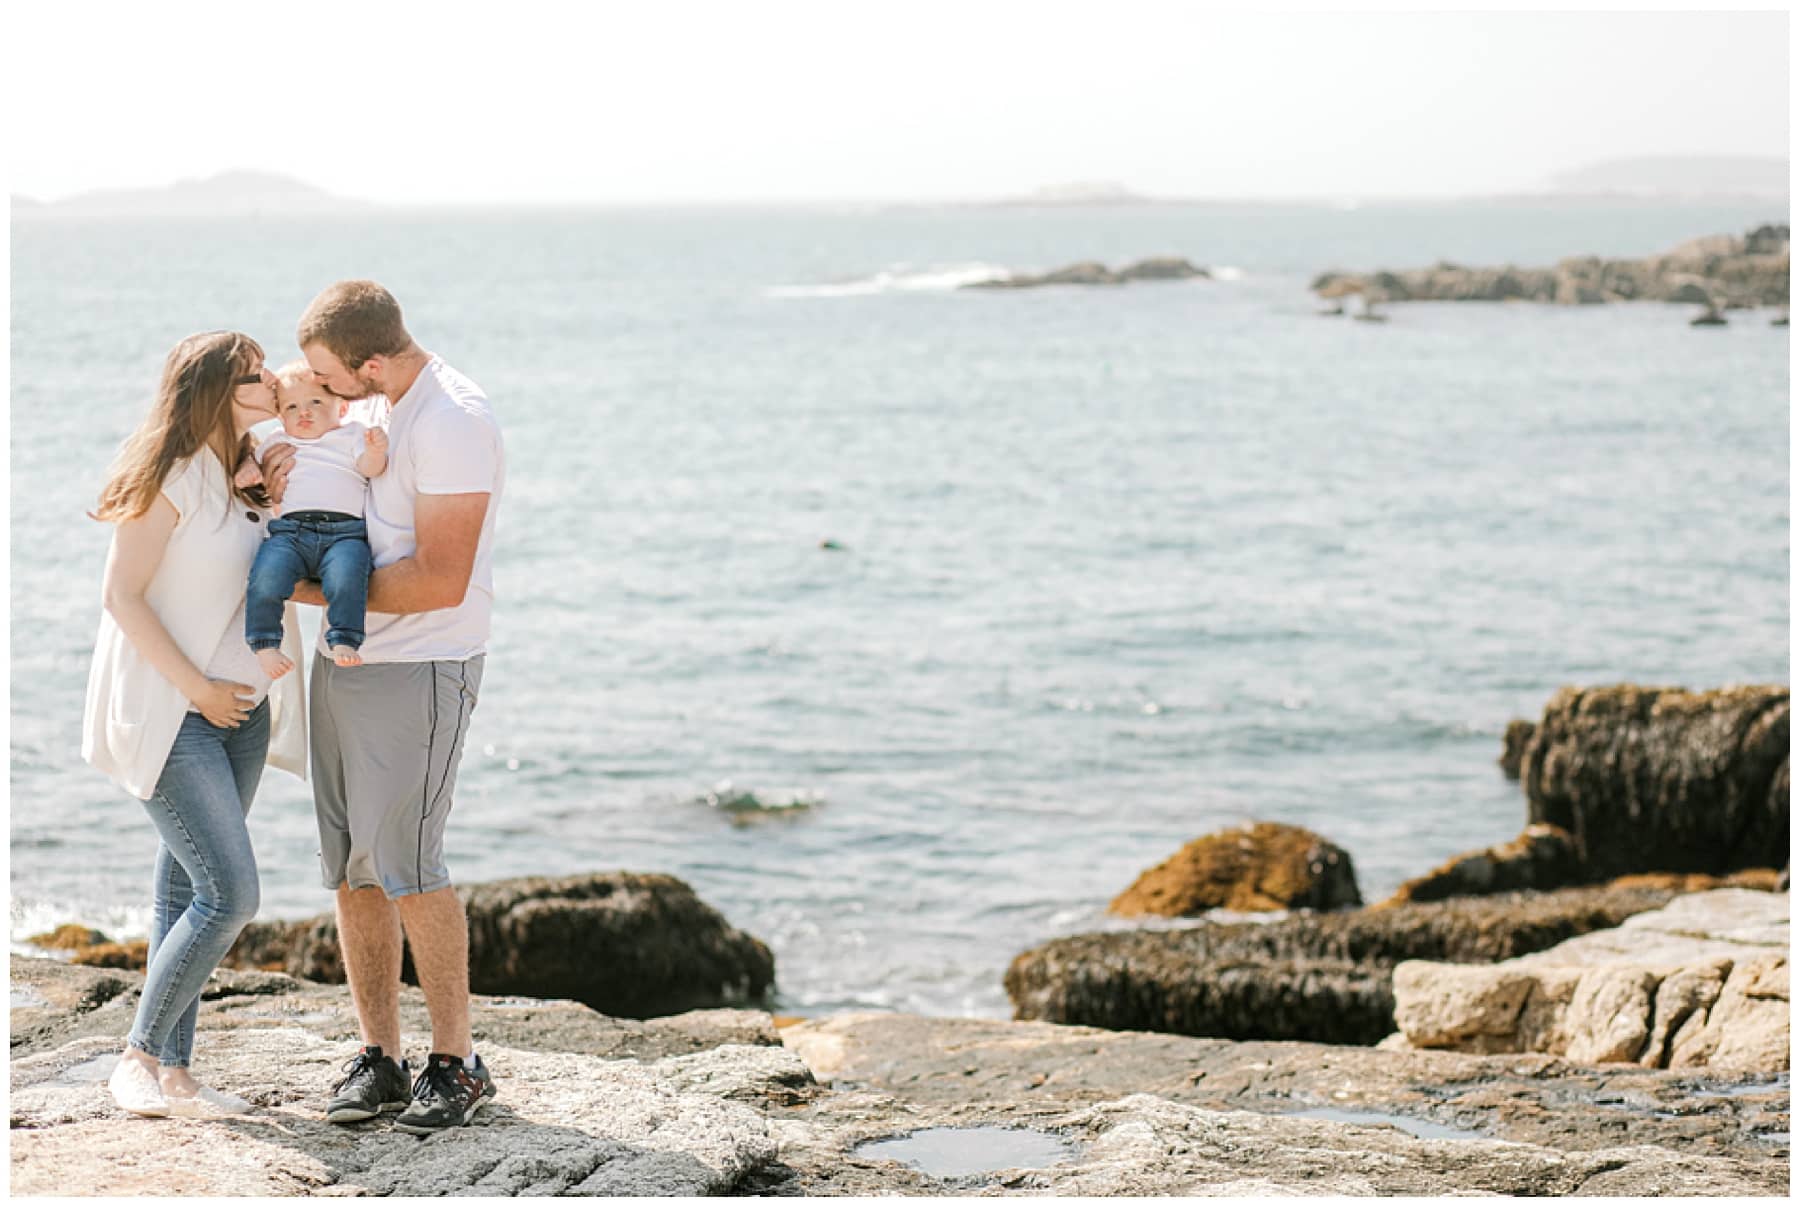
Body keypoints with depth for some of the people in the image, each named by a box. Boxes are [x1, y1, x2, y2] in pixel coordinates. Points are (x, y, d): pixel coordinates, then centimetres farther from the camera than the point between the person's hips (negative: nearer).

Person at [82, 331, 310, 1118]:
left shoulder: (248, 480, 11)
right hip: (170, 718, -8)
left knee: (188, 891, 9)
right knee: (229, 894, -13)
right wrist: (198, 689, -15)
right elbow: (120, 595, -13)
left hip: (240, 713, 8)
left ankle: (174, 1072, 13)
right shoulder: (168, 479, -12)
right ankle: (138, 1058, 1)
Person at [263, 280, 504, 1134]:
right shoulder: (370, 405, 11)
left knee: (401, 861, -12)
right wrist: (282, 485, -1)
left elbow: (441, 581, -21)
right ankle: (378, 1059, 13)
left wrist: (316, 590, -13)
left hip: (422, 668, -9)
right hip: (343, 661, 9)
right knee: (350, 864, 6)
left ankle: (457, 1063, -1)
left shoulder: (453, 422, -18)